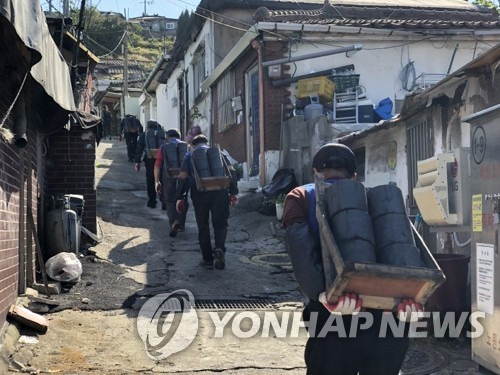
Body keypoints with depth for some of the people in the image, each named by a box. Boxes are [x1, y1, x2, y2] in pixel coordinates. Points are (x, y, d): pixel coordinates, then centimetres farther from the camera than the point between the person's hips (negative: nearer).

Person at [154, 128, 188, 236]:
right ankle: (181, 224, 22)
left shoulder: (163, 148, 3)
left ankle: (174, 221, -15)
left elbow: (157, 165, -3)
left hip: (169, 178, -2)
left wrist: (156, 181, 0)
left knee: (170, 201, 7)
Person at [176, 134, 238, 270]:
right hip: (219, 191, 1)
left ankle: (208, 260, 11)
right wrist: (233, 192, 8)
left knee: (203, 227, 10)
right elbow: (231, 171, 8)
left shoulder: (190, 156, 15)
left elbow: (183, 177, 6)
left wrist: (180, 198, 9)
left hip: (199, 193, 0)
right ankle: (220, 249, -18)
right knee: (220, 223, 9)